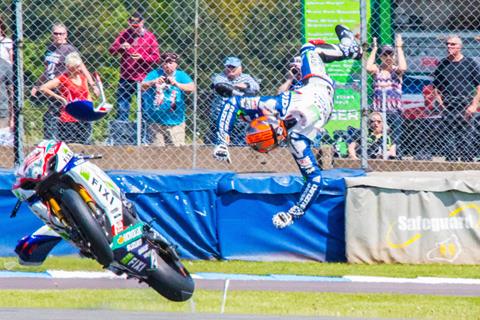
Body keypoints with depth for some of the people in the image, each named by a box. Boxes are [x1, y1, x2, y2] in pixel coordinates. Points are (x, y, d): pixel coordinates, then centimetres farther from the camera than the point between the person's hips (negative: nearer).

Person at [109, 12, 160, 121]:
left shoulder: (149, 37, 0)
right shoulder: (124, 34, 7)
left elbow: (156, 57, -2)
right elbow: (111, 50, 2)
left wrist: (142, 57, -19)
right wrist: (120, 47, -19)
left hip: (143, 79, -2)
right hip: (126, 78, 2)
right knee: (122, 106, 3)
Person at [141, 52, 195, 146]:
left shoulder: (181, 75, 1)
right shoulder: (155, 74, 4)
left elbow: (191, 88, -14)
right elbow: (142, 86, -6)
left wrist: (176, 84, -30)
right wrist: (153, 82, -26)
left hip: (175, 121, -1)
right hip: (156, 121, 1)